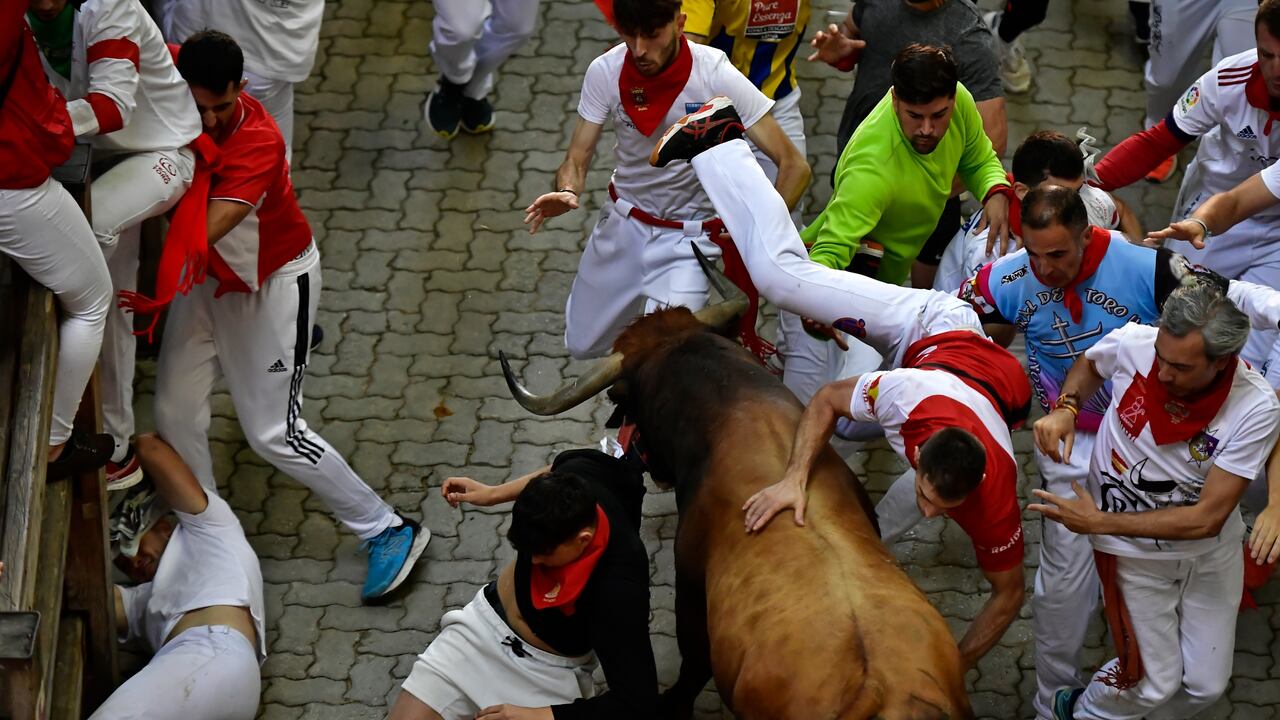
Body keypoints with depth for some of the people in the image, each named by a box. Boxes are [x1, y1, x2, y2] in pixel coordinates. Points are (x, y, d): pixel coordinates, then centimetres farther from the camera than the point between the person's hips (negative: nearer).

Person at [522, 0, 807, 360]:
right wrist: (566, 192, -33)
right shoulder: (605, 73, -16)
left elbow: (794, 166, -21)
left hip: (690, 234, -4)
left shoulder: (717, 76, -24)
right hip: (623, 226, 4)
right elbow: (576, 160, -9)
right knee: (583, 344, 17)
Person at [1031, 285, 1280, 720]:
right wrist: (1064, 409, -20)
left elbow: (1207, 519, -27)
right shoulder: (1131, 343, -26)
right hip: (1136, 552, -1)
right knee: (1153, 681, 1)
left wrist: (1098, 522, -25)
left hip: (1212, 550, 1)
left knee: (1206, 685, 11)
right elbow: (1089, 365, 2)